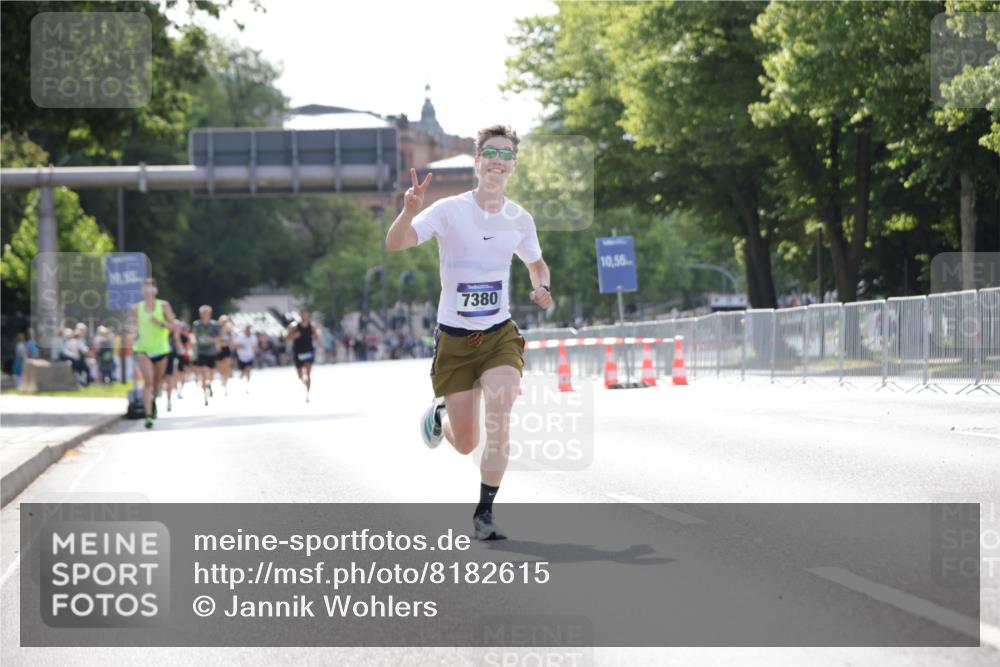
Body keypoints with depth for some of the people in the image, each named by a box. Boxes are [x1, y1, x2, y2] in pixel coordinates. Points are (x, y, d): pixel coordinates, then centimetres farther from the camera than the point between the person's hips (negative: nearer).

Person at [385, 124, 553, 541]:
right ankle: (441, 411, 40)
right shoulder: (449, 211, -10)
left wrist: (541, 287, 0)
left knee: (499, 417, -22)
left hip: (500, 335, 2)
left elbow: (536, 264, 22)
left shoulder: (520, 220, 2)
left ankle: (484, 513, -9)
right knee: (465, 444, 3)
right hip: (454, 338, -2)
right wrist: (410, 211, -42)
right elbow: (395, 244, -22)